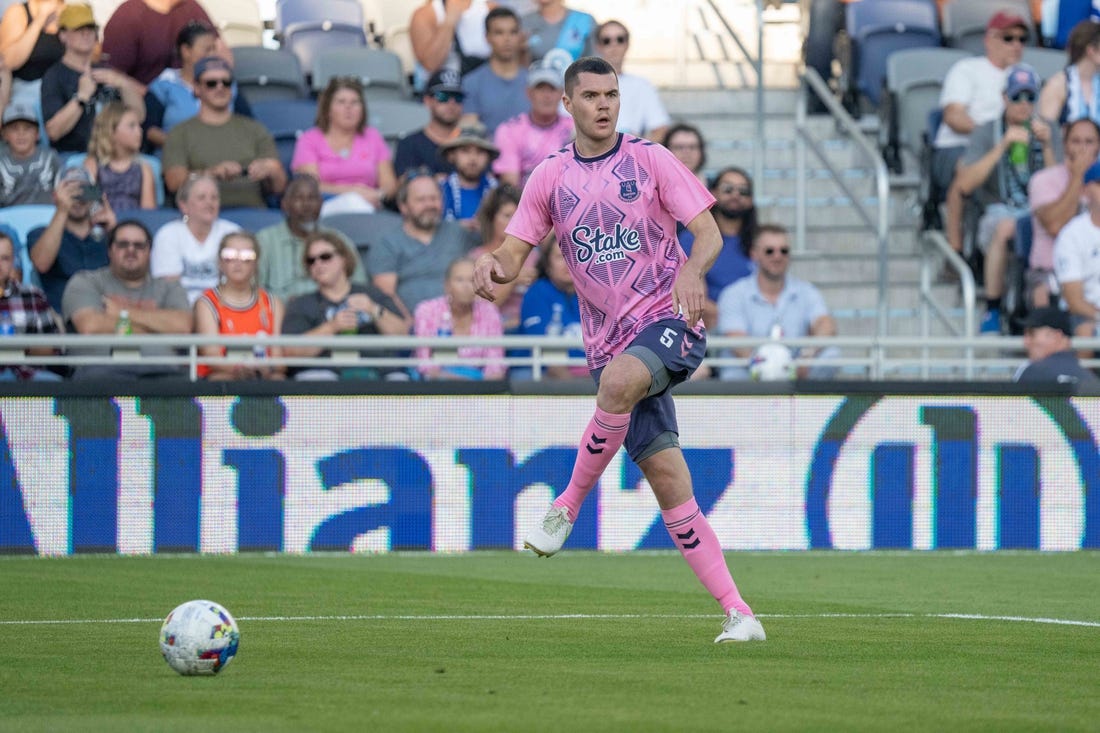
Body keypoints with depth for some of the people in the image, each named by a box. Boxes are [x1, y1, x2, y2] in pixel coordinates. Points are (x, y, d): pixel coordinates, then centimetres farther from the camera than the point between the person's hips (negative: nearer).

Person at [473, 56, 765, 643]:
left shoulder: (650, 160, 2)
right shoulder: (550, 177, 9)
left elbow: (708, 232, -2)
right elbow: (515, 253, 8)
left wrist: (692, 269, -24)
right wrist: (492, 265, -16)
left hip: (670, 320, -3)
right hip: (610, 344, 3)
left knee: (619, 378, -37)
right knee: (664, 473, -6)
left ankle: (569, 505, -15)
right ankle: (737, 613, -5)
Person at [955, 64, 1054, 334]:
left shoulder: (1044, 132, 13)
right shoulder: (986, 133, 7)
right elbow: (965, 184, -8)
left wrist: (1047, 146, -11)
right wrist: (1002, 146, -14)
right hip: (999, 211, -2)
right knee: (1005, 227, -39)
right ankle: (992, 309, -28)